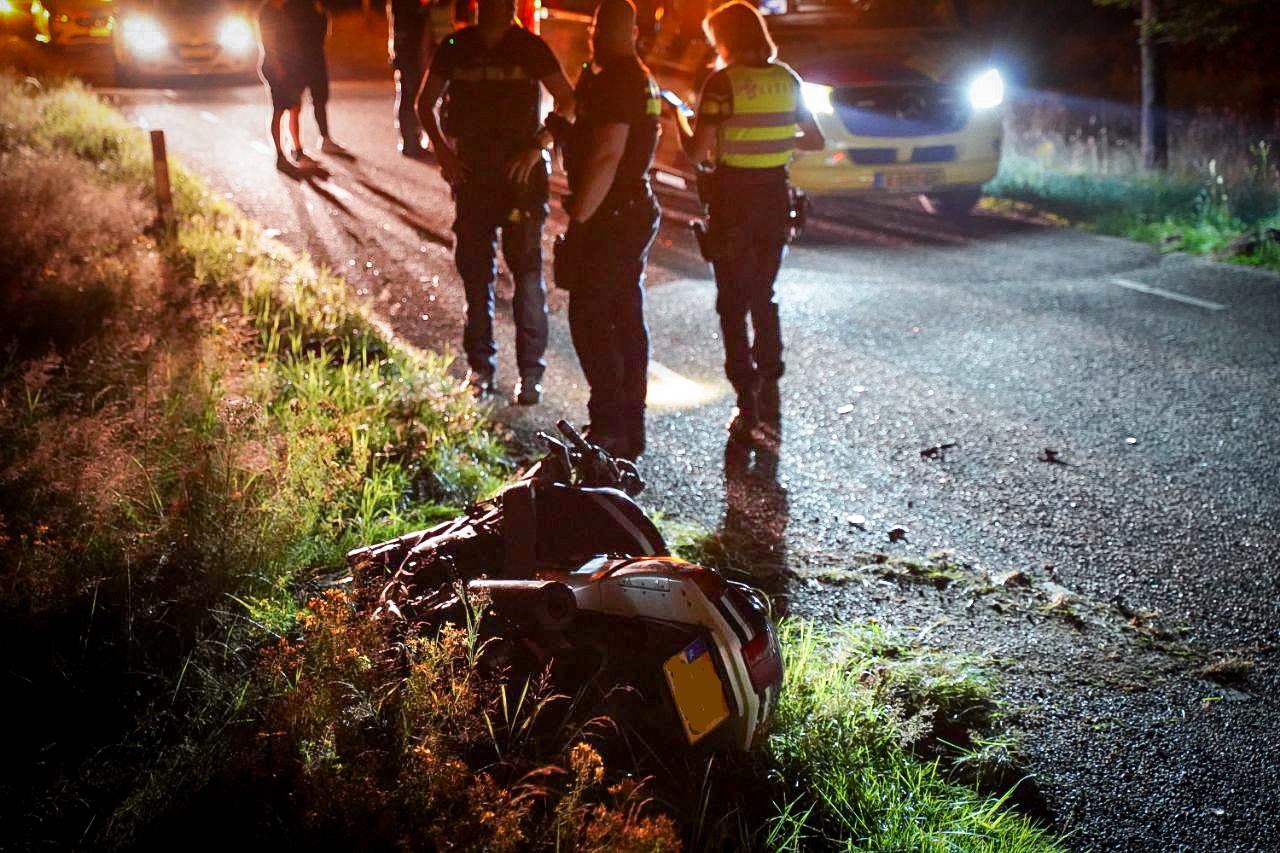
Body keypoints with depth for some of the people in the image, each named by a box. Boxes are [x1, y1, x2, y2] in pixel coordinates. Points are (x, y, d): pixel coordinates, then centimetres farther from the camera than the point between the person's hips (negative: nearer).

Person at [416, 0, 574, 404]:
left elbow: (568, 101, -1)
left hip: (522, 171, -2)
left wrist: (538, 147, -12)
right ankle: (481, 365, 21)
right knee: (474, 268, 8)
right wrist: (442, 151, -1)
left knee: (527, 270, -4)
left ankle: (530, 370, 6)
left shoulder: (530, 47, -5)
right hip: (471, 171, 3)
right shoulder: (456, 48, 1)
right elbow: (425, 102, 12)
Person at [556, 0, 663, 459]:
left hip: (608, 216, -10)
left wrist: (579, 216, -21)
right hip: (637, 210, 10)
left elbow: (606, 155, -24)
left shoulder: (612, 81, -17)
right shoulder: (643, 79, 15)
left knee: (589, 318, -4)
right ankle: (632, 427, 19)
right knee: (627, 318, 13)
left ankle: (609, 426, -4)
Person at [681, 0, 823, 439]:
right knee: (764, 297, 18)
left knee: (733, 303, 4)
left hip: (733, 198, -5)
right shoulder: (786, 78, 4)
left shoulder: (722, 82, -11)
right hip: (775, 195, 5)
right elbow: (815, 140, 10)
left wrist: (693, 142, 7)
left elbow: (697, 151, -15)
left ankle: (747, 398, 1)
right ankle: (770, 393, 21)